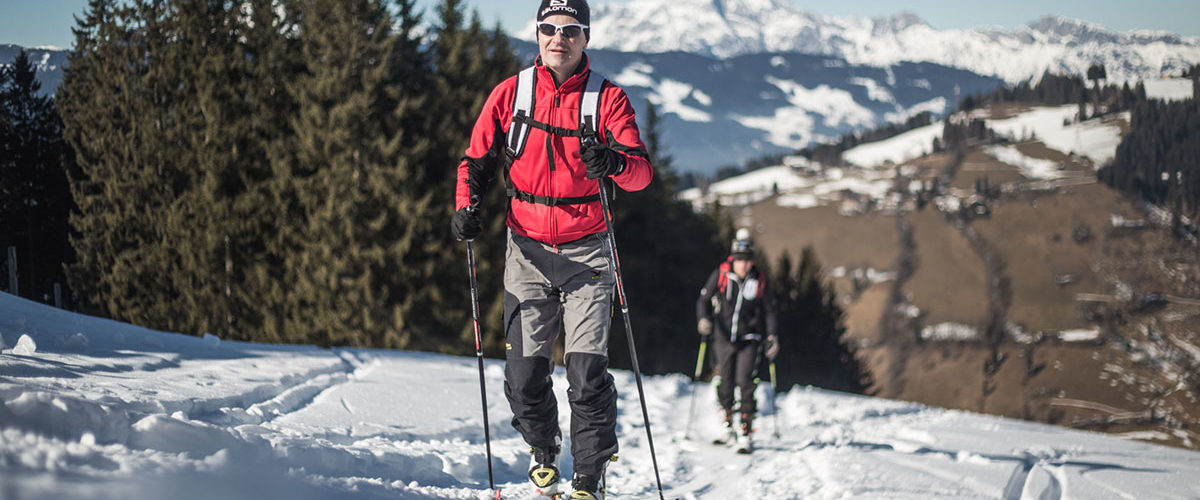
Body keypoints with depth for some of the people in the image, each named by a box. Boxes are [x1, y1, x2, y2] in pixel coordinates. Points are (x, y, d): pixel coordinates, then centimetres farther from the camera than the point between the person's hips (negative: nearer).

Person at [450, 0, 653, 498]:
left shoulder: (608, 98, -3)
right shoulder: (510, 94, 2)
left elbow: (643, 171, -11)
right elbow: (477, 160, 11)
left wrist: (616, 164, -34)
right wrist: (466, 206, -7)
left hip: (586, 252, -2)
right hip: (528, 250, 2)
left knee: (587, 373, -11)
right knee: (524, 374, 1)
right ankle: (544, 451, 29)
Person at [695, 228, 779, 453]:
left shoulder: (759, 281, 0)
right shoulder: (720, 274, -2)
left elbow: (768, 311, 10)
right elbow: (704, 299, 4)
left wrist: (771, 338, 4)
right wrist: (703, 319, -14)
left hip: (748, 340, -1)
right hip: (723, 338, 1)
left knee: (745, 382, -13)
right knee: (725, 382, 4)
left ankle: (745, 433, -11)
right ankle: (727, 426, 24)